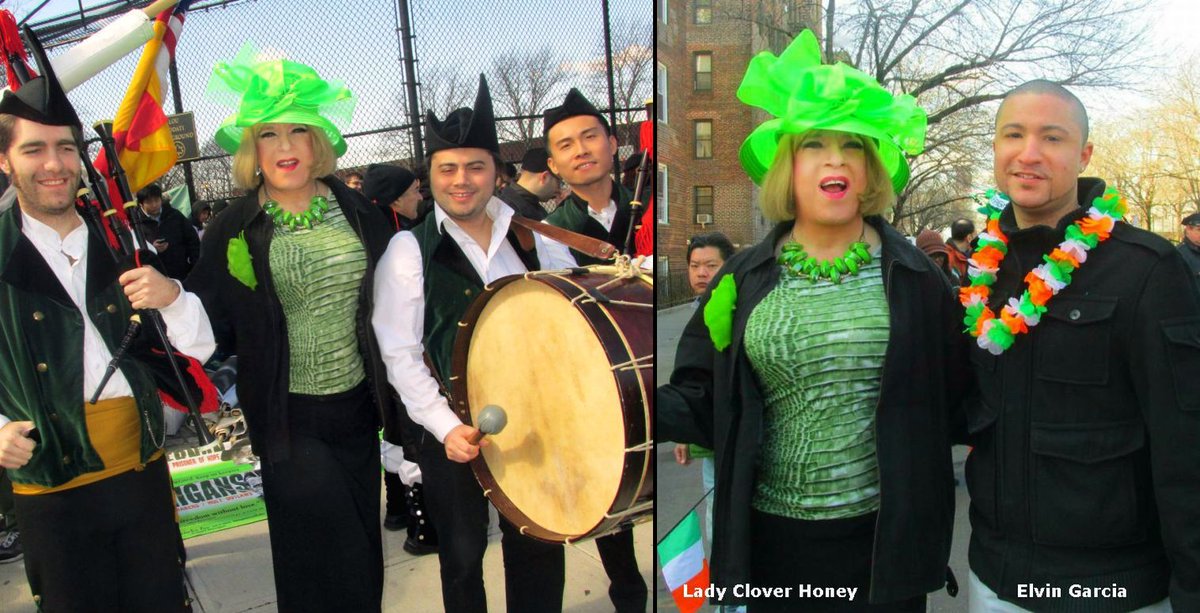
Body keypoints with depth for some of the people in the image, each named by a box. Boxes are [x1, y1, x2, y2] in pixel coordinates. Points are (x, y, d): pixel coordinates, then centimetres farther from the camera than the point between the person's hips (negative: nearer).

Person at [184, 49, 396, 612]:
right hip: (289, 418, -3)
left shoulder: (357, 211, 1)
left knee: (364, 546, 17)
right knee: (325, 562, 3)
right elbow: (206, 320, -1)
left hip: (357, 404, 3)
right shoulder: (234, 230, -5)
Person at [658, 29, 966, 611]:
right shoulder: (744, 278, 0)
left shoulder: (913, 276, -1)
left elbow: (950, 397, 2)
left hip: (884, 538, 0)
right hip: (773, 535, 1)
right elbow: (703, 404, -3)